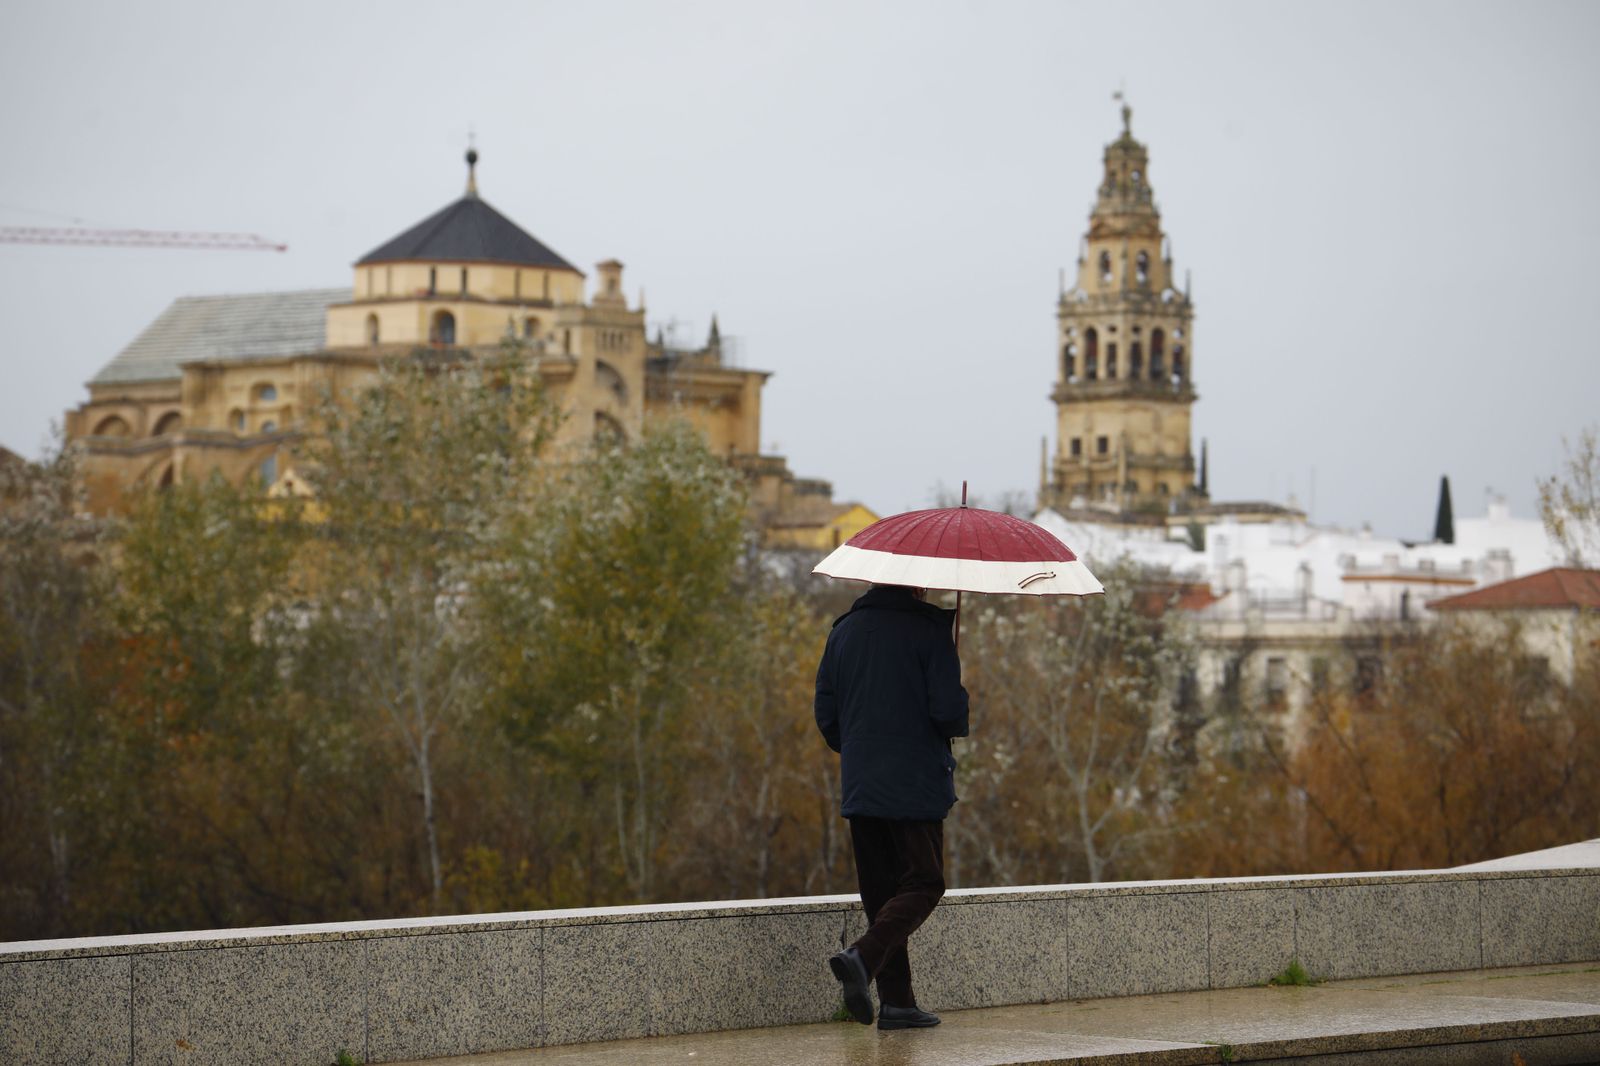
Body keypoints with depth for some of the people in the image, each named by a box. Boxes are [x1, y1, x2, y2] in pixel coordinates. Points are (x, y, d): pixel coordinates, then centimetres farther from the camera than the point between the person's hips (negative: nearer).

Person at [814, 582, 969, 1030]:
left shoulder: (843, 630, 9)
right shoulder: (928, 628, -9)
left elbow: (825, 712, 11)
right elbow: (948, 710, -15)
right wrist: (963, 720, 7)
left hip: (859, 786, 6)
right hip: (916, 785, -6)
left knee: (880, 890, 10)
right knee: (922, 884, 0)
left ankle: (897, 1001, 7)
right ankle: (864, 956, -22)